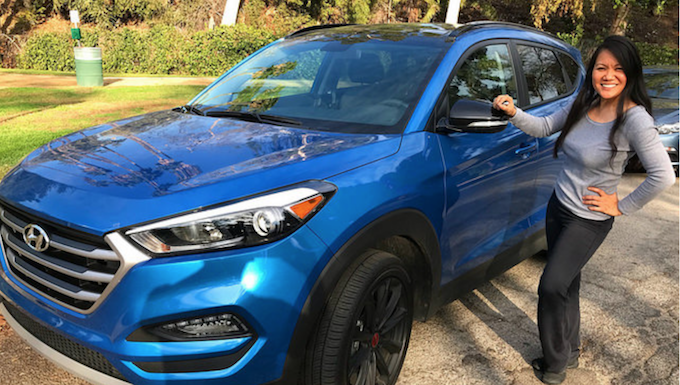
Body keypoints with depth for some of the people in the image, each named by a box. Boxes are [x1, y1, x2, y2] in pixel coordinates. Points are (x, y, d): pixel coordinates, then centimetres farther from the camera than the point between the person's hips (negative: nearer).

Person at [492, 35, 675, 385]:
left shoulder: (634, 120, -22)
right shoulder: (582, 105, -2)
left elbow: (663, 176, -24)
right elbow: (544, 128, 7)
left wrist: (622, 206, -16)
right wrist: (514, 113, -12)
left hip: (589, 220, -7)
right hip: (558, 206, 7)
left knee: (551, 287, -6)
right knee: (566, 283, 19)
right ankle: (569, 352, 39)